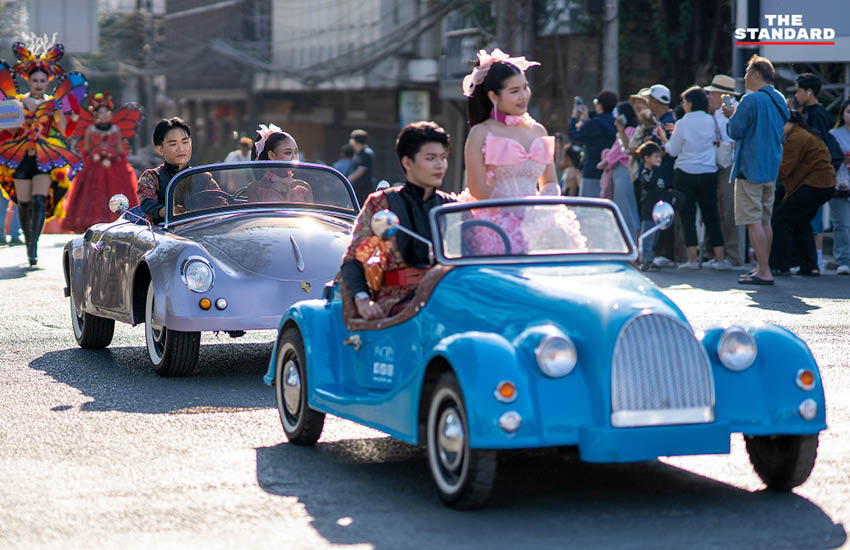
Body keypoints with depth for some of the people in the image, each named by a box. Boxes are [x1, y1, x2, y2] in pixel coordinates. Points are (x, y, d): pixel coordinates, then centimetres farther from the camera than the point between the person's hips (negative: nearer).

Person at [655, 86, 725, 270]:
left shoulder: (682, 123, -9)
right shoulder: (711, 120, 1)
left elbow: (673, 151, -4)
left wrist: (664, 138, 17)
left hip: (686, 173, -4)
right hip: (709, 172, 4)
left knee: (688, 215, 3)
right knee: (711, 215, 8)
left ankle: (693, 259, -1)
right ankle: (720, 259, 5)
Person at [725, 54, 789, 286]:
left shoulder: (751, 100, -15)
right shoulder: (779, 100, 11)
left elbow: (735, 131, -15)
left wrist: (732, 116, 6)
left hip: (751, 168, -8)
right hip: (772, 168, 8)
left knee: (753, 221, -7)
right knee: (764, 221, 14)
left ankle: (764, 272, -11)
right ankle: (763, 268, 18)